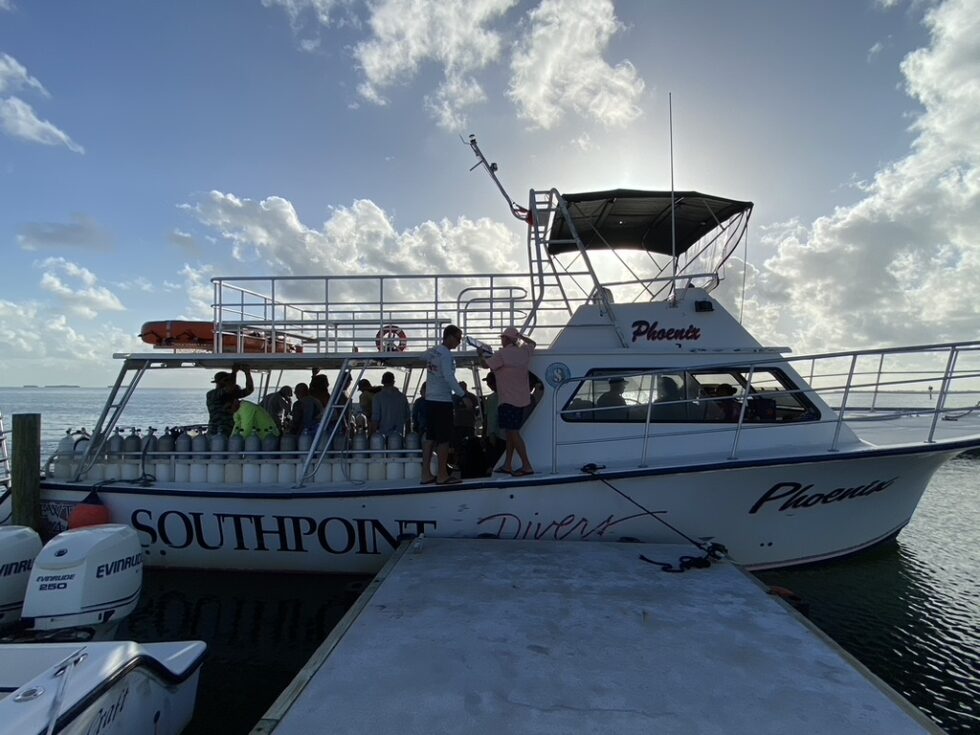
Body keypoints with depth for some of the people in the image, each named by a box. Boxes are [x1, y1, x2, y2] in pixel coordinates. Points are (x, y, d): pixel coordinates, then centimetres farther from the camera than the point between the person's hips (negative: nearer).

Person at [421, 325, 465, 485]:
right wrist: (463, 395, -15)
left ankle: (426, 474, 13)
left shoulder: (433, 351, 13)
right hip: (442, 401, -8)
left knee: (430, 437, 10)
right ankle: (442, 475, 3)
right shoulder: (446, 353, -12)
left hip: (430, 399, 8)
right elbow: (449, 377, -19)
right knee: (444, 438, -2)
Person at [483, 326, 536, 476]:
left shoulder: (502, 354, -14)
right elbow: (533, 343, 28)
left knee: (513, 432, -6)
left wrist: (481, 355, 12)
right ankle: (507, 465, 18)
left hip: (509, 400, -9)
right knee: (510, 431, 13)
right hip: (521, 399, 9)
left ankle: (526, 466, -6)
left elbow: (486, 364, -7)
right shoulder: (523, 351, 8)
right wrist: (519, 336, 18)